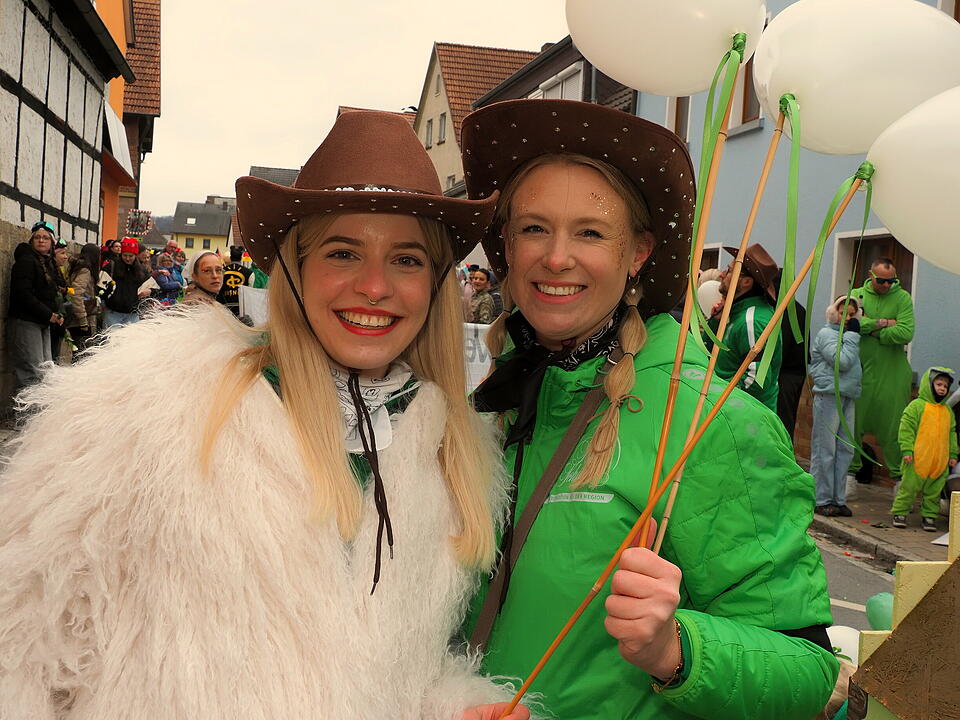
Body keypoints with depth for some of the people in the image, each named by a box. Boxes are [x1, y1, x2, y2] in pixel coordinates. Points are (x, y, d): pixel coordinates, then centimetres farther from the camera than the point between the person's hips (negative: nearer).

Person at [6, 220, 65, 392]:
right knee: (31, 372, -12)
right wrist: (49, 315, -17)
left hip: (43, 323, 9)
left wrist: (55, 314, 7)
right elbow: (23, 293, -18)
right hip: (25, 321, -9)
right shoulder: (26, 260, -9)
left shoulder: (48, 263, 17)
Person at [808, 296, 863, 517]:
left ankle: (837, 499, 15)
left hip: (847, 397, 8)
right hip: (828, 396, -8)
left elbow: (852, 365, 21)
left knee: (845, 449, 8)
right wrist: (852, 334, -11)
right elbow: (842, 362, -17)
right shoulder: (826, 334, -5)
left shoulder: (847, 335, 19)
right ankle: (821, 500, 1)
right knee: (824, 450, -4)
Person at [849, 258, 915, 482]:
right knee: (853, 421, 6)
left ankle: (899, 475, 12)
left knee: (893, 424, 1)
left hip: (893, 373, -2)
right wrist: (882, 323, -12)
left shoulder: (902, 298, -1)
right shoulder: (857, 295, 6)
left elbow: (905, 333, -13)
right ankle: (851, 468, 21)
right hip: (860, 369, 2)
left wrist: (871, 330, -9)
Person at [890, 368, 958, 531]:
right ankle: (900, 512, 11)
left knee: (934, 491, 9)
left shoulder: (948, 410, 15)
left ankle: (929, 515, 19)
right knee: (909, 487, 1)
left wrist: (953, 454, 16)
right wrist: (907, 450, -12)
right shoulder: (916, 406, -4)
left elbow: (952, 433, 21)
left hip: (940, 461, 5)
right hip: (918, 459, -5)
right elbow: (906, 428, -7)